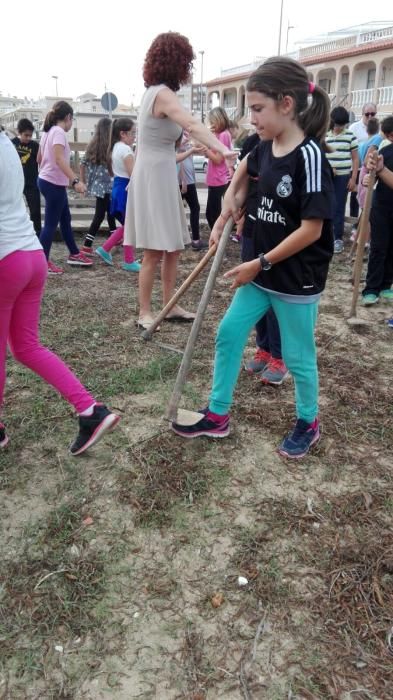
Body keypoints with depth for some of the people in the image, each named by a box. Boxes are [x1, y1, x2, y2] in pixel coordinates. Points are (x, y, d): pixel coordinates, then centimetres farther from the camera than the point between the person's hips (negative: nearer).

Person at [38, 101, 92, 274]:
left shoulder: (48, 131, 13)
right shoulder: (59, 132, -16)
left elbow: (39, 158, 21)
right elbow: (59, 159, -29)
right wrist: (75, 181, -36)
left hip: (46, 180, 10)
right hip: (54, 184, -10)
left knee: (65, 219, 17)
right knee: (51, 224, -5)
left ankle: (74, 255, 27)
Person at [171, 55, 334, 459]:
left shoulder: (309, 156, -19)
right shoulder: (265, 148, 4)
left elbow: (311, 229, -22)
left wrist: (260, 264, -17)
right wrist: (231, 198, 14)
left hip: (297, 279, -7)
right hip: (262, 271, 8)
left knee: (297, 357, 7)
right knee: (228, 334, 8)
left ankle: (308, 424, 32)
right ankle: (217, 417, 23)